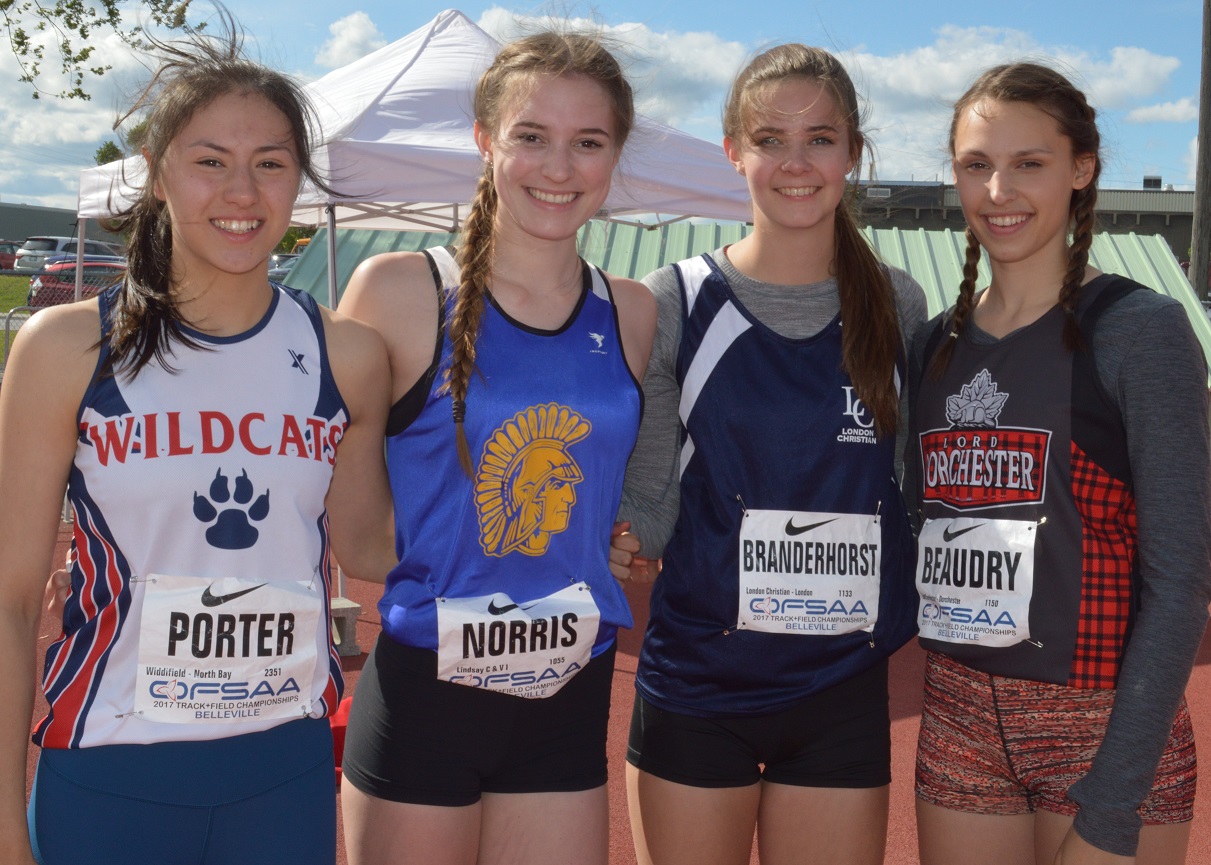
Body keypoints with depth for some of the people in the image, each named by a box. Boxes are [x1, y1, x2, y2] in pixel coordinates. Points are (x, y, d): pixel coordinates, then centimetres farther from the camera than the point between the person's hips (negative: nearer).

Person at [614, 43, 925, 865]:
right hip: (696, 688, -1)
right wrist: (608, 536, -17)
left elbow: (914, 490, 12)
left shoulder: (898, 306, 2)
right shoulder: (676, 302, -4)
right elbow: (648, 508, 1)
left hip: (843, 694, 2)